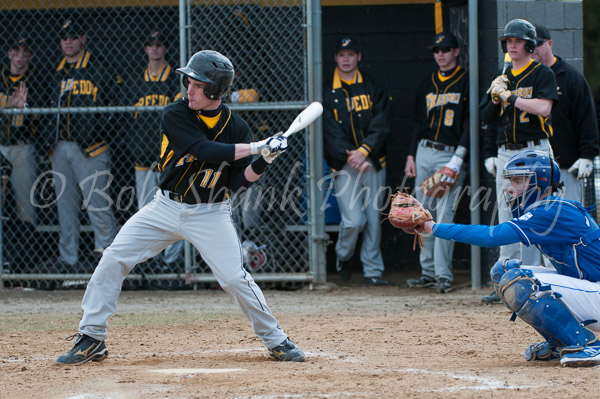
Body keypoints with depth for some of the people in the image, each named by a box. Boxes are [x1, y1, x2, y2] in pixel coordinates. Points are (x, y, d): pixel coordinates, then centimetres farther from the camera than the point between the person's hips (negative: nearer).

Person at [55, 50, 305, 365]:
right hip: (167, 206, 1)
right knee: (114, 259, -9)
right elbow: (206, 151, -25)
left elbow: (237, 182, -5)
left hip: (210, 214, 0)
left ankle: (276, 340, 8)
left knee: (235, 277, -11)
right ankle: (91, 339, 1)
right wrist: (257, 147, -25)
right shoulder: (175, 115, -12)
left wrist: (262, 163, -23)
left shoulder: (236, 128, -5)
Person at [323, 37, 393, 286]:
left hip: (373, 162, 2)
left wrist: (364, 151, -13)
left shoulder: (373, 88, 10)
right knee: (354, 220, -12)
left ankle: (373, 271, 8)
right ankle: (343, 257, 16)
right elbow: (330, 133, -3)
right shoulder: (327, 92, 5)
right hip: (344, 165, -2)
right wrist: (350, 156, -14)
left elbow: (382, 125, 0)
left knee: (373, 218, 0)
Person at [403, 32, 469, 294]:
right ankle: (428, 272, 10)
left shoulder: (466, 81, 0)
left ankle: (443, 275, -12)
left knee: (444, 215, -12)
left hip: (450, 154, -6)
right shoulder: (428, 84, 18)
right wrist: (411, 156, 12)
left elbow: (470, 122, -6)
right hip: (424, 152, 6)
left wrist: (458, 158, -14)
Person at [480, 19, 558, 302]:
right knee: (506, 219, 5)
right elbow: (487, 118, 15)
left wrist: (510, 97, -15)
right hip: (505, 153, 6)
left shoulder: (542, 74, -2)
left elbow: (544, 108, -18)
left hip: (534, 151, -6)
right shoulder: (502, 78, 17)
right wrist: (495, 97, -4)